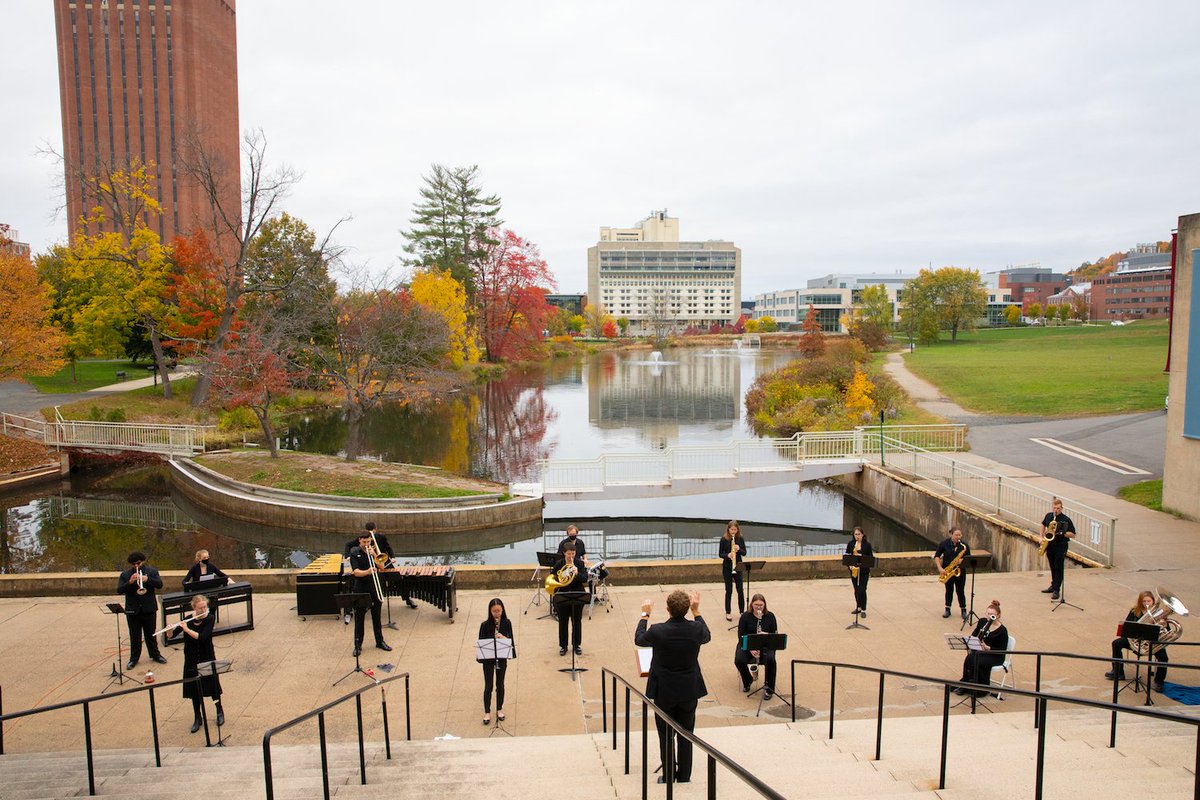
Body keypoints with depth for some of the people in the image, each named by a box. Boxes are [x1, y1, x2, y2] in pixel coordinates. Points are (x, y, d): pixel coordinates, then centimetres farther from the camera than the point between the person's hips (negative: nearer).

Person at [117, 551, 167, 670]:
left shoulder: (152, 571, 1)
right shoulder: (125, 575, 1)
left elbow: (160, 584, -10)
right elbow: (119, 590, -9)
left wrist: (147, 579, -26)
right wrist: (130, 582, -26)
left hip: (149, 609, 0)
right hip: (132, 610, 0)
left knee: (150, 634, 12)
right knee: (135, 636, 8)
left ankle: (155, 655, 24)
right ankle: (134, 658, 19)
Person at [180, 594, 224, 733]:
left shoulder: (210, 618, -12)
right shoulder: (188, 620, -4)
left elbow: (202, 637, -25)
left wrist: (187, 629, -29)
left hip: (207, 659, -2)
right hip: (191, 660, 2)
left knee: (212, 686, 9)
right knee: (194, 689, 9)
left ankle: (220, 712, 30)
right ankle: (198, 718, 24)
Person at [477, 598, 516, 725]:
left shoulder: (507, 623, -7)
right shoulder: (485, 625, -13)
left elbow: (511, 640, -3)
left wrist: (504, 638, -24)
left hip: (502, 658, 2)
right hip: (488, 659, -2)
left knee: (500, 684, 14)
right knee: (488, 686, 4)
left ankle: (499, 709, 31)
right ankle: (487, 712, 19)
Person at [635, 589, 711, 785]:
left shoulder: (657, 631, -23)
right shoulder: (696, 629, -17)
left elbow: (638, 639, 0)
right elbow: (707, 636, 10)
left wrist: (645, 614, 11)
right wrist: (696, 611, 13)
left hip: (664, 692, -2)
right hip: (689, 691, 2)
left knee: (666, 735, 14)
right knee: (686, 735, 17)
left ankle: (668, 777, 23)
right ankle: (684, 777, 26)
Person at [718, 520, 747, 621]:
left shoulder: (740, 539, 1)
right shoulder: (724, 539, -6)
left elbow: (744, 553, 2)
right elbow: (720, 554, -5)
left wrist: (739, 549, -18)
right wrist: (727, 555, -25)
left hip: (738, 567, 2)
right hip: (727, 568, -2)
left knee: (740, 590, 2)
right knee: (729, 590, 3)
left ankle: (742, 611, 15)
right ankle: (728, 612, 13)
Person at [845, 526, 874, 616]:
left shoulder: (867, 544, -5)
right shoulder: (850, 544, 2)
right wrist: (848, 565, -8)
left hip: (863, 571, -3)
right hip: (853, 570, 3)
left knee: (862, 590, -5)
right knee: (856, 590, 13)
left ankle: (863, 610, 5)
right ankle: (858, 607, 27)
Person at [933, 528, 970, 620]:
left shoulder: (964, 545, -6)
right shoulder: (944, 543, -8)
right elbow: (937, 556, -4)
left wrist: (962, 561, -21)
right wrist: (940, 568, -14)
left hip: (960, 572, 0)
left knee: (960, 591, 3)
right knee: (949, 590, 11)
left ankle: (963, 610, 18)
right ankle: (947, 610, 22)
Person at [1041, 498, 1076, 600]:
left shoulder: (1066, 519, -11)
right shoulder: (1048, 516, 4)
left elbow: (1073, 535, -10)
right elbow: (1043, 524, 25)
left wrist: (1061, 533, -23)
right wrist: (1042, 536, 13)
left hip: (1061, 546, -5)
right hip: (1050, 545, 5)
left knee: (1058, 568, -5)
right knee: (1052, 567, 15)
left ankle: (1056, 590, -2)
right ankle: (1053, 585, 28)